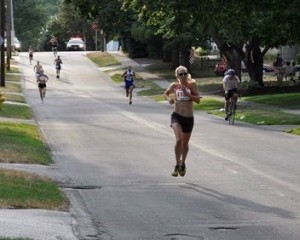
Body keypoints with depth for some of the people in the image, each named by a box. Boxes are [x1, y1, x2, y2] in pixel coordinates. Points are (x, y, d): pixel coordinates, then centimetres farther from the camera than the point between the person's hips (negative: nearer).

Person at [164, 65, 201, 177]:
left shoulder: (191, 85, -3)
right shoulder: (174, 86, -1)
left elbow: (198, 100, -7)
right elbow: (166, 93, 18)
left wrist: (187, 94, -20)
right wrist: (169, 99, -3)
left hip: (189, 118, 1)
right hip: (176, 116, -1)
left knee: (185, 143, 15)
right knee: (179, 139, -23)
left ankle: (183, 164, 41)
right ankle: (177, 165, -11)